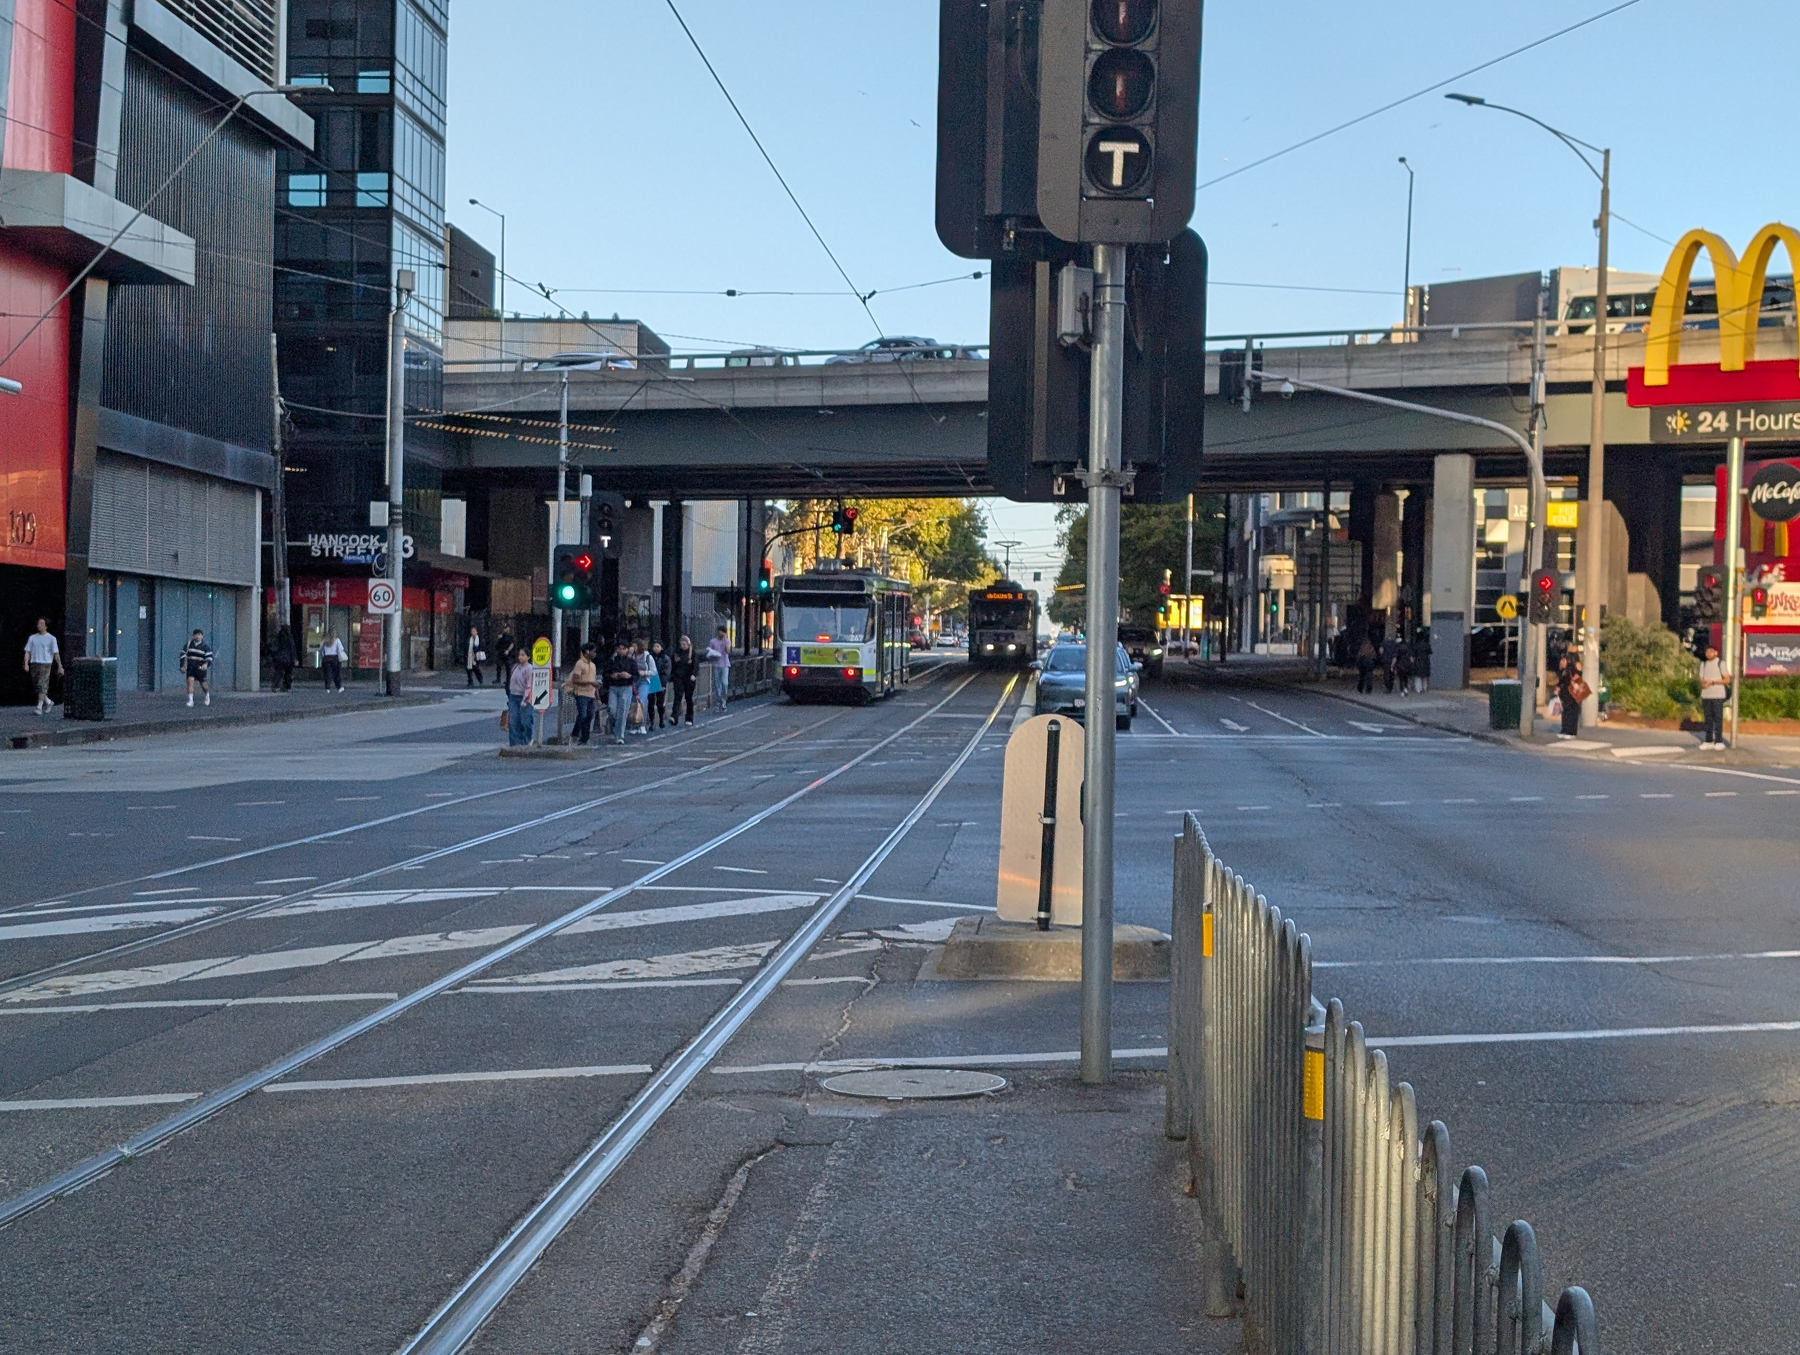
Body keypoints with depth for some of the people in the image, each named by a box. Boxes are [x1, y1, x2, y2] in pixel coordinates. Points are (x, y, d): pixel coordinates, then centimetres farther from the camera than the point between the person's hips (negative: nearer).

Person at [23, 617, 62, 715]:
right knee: (36, 686, 10)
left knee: (42, 686, -12)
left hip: (45, 664, -4)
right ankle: (48, 702, 30)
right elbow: (28, 651, 9)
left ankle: (40, 707, -10)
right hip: (34, 663, 4)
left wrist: (60, 666, 0)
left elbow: (56, 653, 2)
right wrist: (26, 664, -4)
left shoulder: (51, 638, 2)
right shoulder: (32, 638, 11)